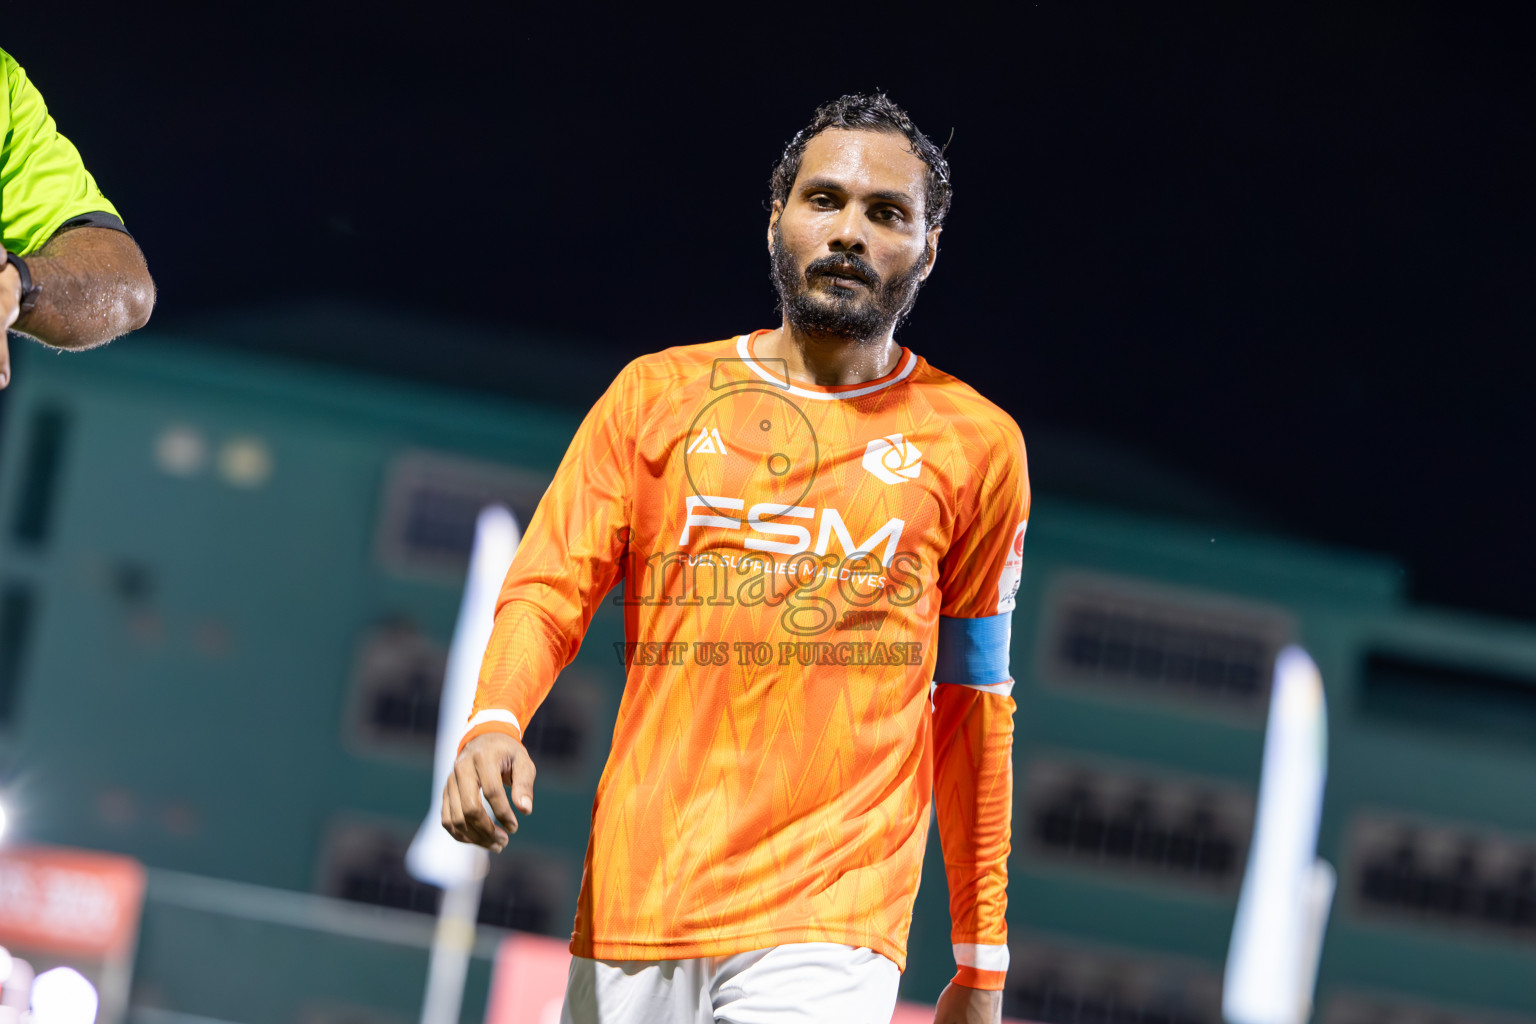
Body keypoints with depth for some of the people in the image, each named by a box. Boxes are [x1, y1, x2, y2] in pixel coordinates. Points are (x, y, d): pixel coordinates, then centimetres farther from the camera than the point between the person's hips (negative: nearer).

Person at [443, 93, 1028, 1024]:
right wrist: (494, 723, -18)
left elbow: (974, 705, 12)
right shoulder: (657, 395, 10)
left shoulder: (975, 443, 9)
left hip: (832, 922, -2)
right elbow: (549, 588, 5)